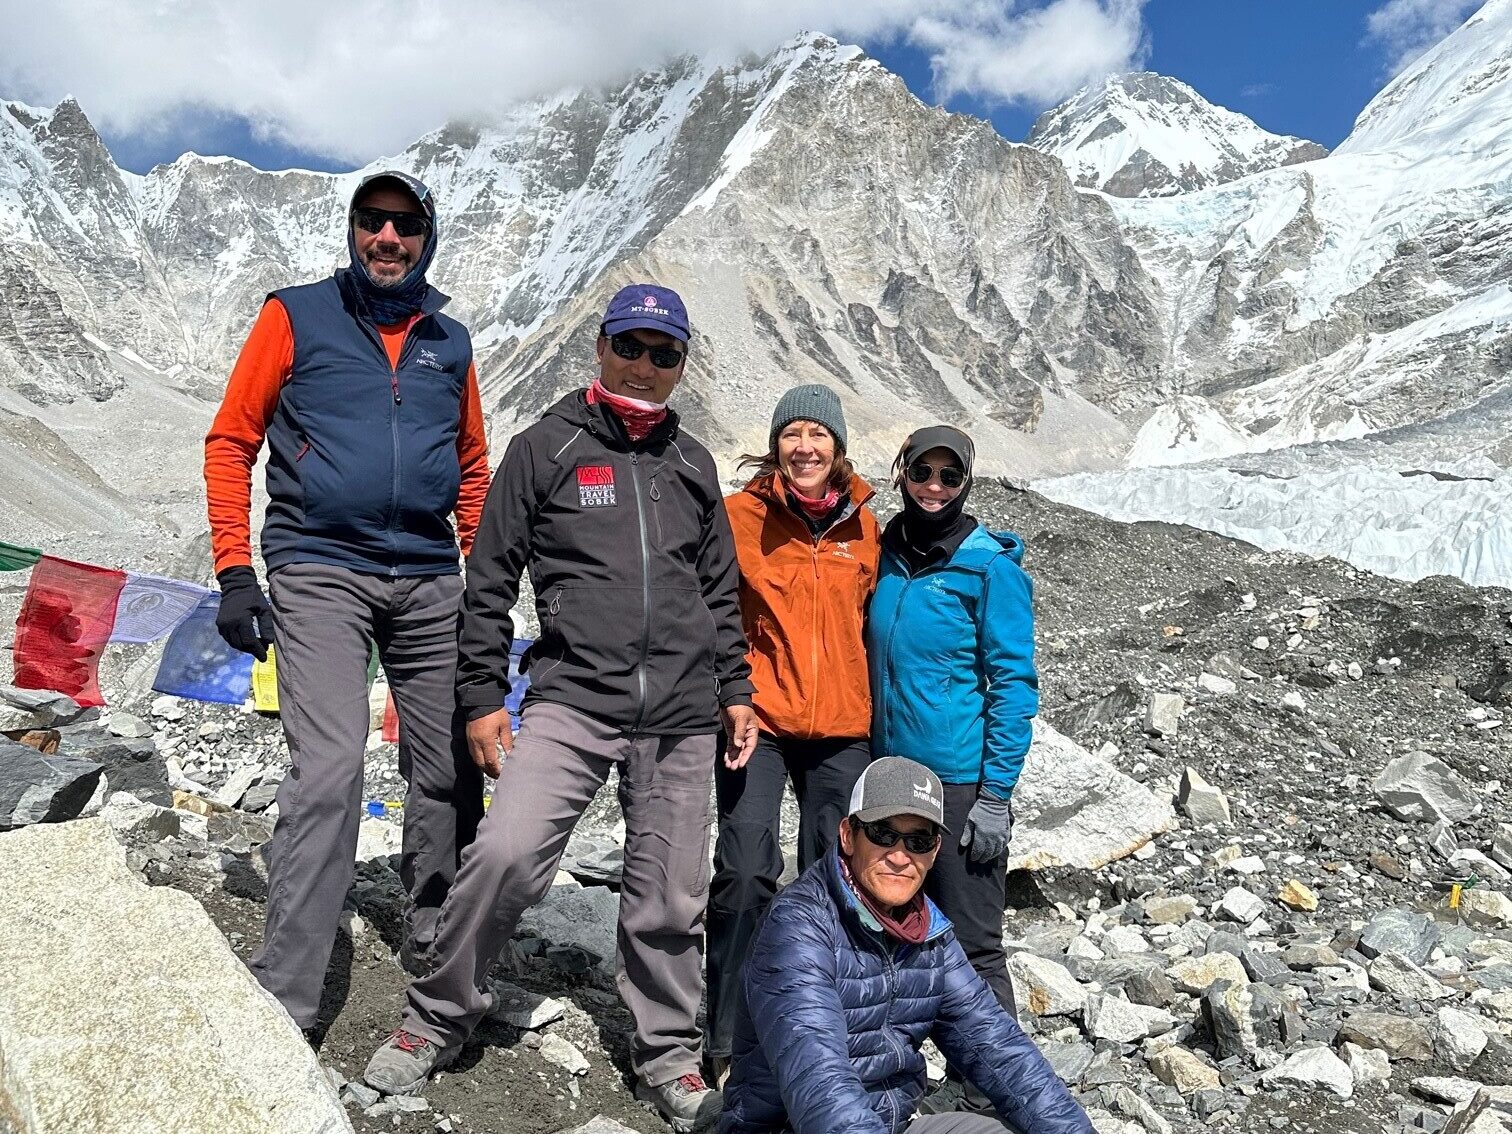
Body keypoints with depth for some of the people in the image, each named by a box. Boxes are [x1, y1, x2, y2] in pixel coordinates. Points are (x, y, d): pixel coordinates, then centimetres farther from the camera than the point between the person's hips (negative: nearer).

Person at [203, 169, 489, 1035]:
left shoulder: (450, 341, 14)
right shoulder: (296, 316, 4)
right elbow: (231, 442, 3)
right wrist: (236, 572, -6)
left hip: (430, 582, 4)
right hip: (321, 574, -4)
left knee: (452, 774, 7)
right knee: (330, 772, -17)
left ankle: (437, 957, 27)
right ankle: (283, 1005, -6)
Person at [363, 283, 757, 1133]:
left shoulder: (693, 465, 15)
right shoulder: (546, 449, 4)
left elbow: (720, 591, 20)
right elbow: (491, 582, 4)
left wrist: (735, 689, 15)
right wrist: (483, 695, -1)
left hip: (682, 717, 3)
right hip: (573, 701, -3)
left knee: (671, 899, 7)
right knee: (506, 854, -17)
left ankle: (669, 1056, 28)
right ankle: (441, 1019, 10)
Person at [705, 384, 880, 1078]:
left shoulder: (863, 526, 6)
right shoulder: (741, 516, -4)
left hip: (841, 727, 4)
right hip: (759, 719, -3)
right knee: (746, 872, -8)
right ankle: (729, 1041, 10)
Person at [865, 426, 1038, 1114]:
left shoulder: (990, 565, -9)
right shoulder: (886, 556, 7)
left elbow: (1014, 683, -10)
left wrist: (995, 796, -14)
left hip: (961, 784, -6)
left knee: (971, 945, 3)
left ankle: (986, 1094, 19)